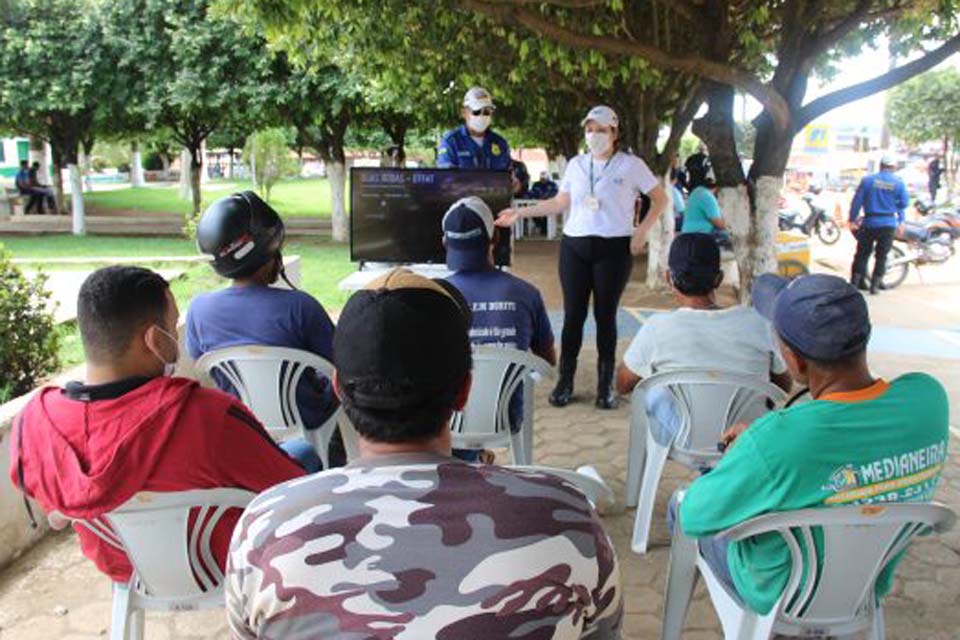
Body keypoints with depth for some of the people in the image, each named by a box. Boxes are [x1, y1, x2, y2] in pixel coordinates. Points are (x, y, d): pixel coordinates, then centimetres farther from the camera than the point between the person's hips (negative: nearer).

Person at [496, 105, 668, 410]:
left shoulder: (631, 165, 1)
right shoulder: (576, 164, 11)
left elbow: (660, 199, 5)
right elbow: (559, 203, 14)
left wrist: (642, 230, -6)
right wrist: (520, 213, 8)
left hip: (614, 248, -3)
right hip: (574, 247, 3)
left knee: (605, 315, 1)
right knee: (573, 314, 1)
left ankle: (606, 385, 12)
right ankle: (565, 382, 9)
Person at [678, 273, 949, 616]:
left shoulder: (775, 442, -41)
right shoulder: (928, 397, -24)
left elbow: (694, 518, -23)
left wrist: (735, 457, -6)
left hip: (779, 596, -5)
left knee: (682, 503, 22)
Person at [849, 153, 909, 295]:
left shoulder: (868, 180, -1)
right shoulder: (899, 183, -1)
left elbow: (857, 200, -3)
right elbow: (904, 203, 1)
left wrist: (852, 219, 2)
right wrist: (901, 221, 17)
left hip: (869, 223, 0)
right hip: (889, 224, 0)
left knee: (862, 253, 10)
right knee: (881, 256, 7)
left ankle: (855, 282, 9)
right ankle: (875, 284, 8)